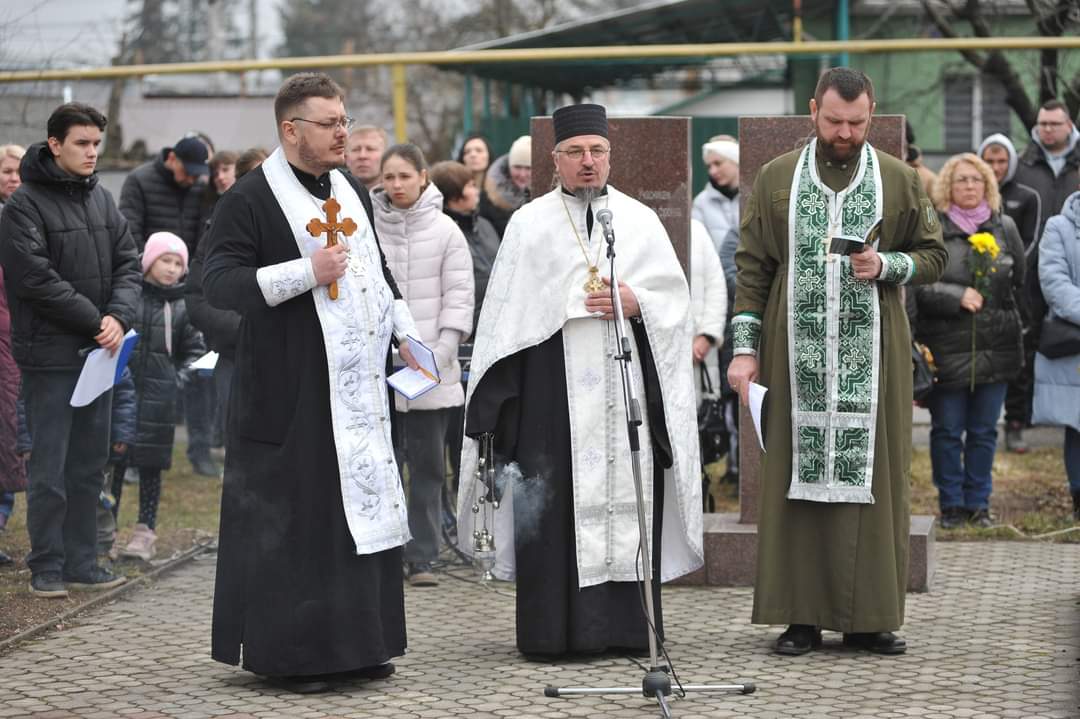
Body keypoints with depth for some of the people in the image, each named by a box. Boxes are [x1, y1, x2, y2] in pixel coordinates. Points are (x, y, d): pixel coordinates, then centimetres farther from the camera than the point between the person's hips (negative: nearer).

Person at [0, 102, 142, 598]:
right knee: (50, 467, -1)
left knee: (90, 463, 10)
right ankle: (46, 566, 8)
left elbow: (128, 263, 10)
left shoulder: (101, 199, 11)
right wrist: (95, 321, -15)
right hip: (50, 355, -6)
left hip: (99, 352, 6)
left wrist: (120, 316, -9)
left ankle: (81, 562, 18)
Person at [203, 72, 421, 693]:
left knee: (368, 508, 8)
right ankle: (291, 650, 4)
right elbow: (220, 283, -15)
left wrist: (406, 332, 12)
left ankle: (360, 642, 17)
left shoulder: (353, 192, 14)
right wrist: (307, 273, -21)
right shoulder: (251, 199, -8)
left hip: (361, 384, 7)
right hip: (292, 391, -7)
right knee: (295, 516, -4)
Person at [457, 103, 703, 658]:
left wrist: (637, 302, -8)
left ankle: (627, 625, 5)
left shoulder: (640, 221, 13)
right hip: (554, 385, -2)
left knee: (628, 493, 0)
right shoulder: (530, 224, 7)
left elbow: (675, 294, 9)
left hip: (626, 380, 2)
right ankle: (554, 628, -2)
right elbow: (508, 310, 5)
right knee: (554, 502, -6)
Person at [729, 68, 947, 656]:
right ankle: (802, 615, 5)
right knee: (797, 475, -1)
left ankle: (869, 616, 6)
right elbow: (752, 268, 6)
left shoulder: (900, 181, 7)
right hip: (796, 358, 0)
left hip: (873, 359, 0)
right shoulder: (776, 179, 7)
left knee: (872, 474, -1)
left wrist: (886, 266, -10)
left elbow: (933, 255, 11)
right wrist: (745, 348, -1)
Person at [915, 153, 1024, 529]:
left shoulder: (1005, 228, 7)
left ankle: (978, 503, 20)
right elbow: (917, 285, -8)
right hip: (947, 349, -3)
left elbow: (1021, 282, 14)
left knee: (984, 431, 9)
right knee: (947, 431, 4)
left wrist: (1014, 329, 12)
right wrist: (957, 296, -17)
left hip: (996, 349, 3)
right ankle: (951, 504, 16)